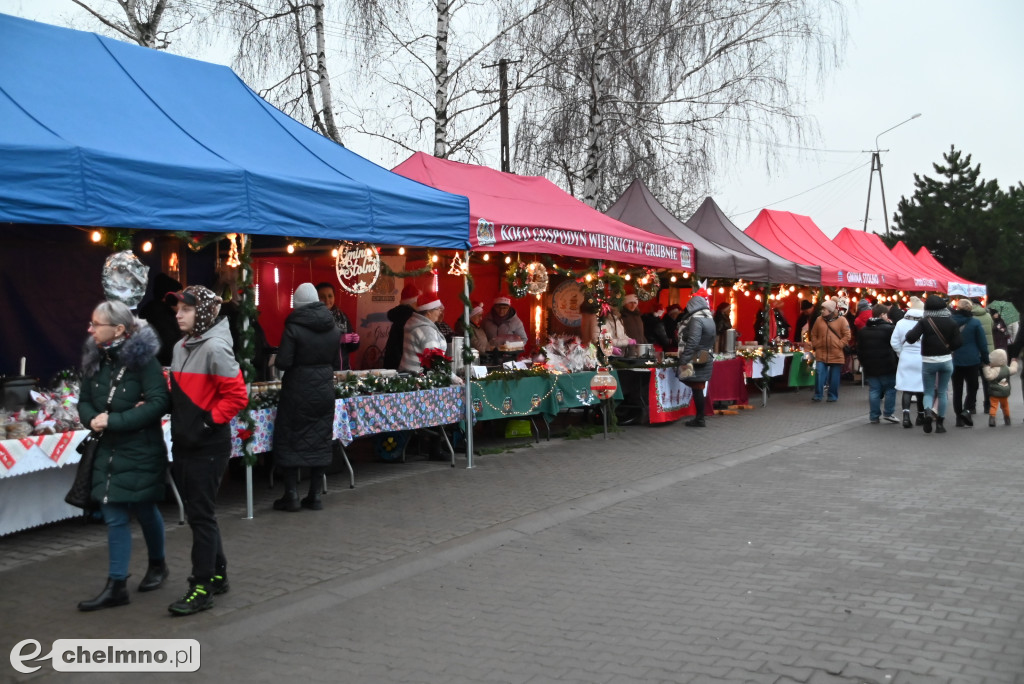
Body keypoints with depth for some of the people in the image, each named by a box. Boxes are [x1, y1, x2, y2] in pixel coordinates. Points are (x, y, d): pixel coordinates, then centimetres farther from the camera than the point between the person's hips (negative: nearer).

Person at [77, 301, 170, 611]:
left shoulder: (143, 359, -16)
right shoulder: (95, 360, 3)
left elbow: (159, 403, -23)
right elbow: (84, 401, 10)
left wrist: (113, 421, -24)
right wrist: (92, 419, -13)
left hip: (142, 451, -5)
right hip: (107, 451, 5)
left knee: (145, 510, 11)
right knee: (114, 517, 5)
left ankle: (157, 564, 36)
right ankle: (116, 586, 11)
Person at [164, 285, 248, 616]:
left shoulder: (215, 348, -14)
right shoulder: (180, 347, 11)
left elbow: (236, 395, -17)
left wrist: (208, 422, -16)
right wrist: (177, 417, 6)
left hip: (208, 448, -8)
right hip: (184, 445, 8)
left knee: (201, 515, -2)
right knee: (198, 513, 16)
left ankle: (202, 588, 8)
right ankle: (217, 574, 30)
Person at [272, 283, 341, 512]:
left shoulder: (293, 328, -13)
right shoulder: (333, 328, 3)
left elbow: (283, 363, -14)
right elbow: (337, 363, 8)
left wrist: (299, 363, 6)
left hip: (298, 390, -4)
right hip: (325, 390, 5)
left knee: (290, 440, 6)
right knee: (320, 440, 9)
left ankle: (291, 495, 6)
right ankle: (314, 495, 13)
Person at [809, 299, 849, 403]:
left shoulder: (841, 320, -3)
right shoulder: (819, 319, 6)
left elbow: (847, 336, -4)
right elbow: (813, 335, 14)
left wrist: (839, 345, -11)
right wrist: (815, 345, 3)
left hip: (836, 354, -2)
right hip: (821, 354, 2)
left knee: (834, 377, 6)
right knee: (819, 374, -5)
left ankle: (833, 395, 16)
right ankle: (818, 395, 3)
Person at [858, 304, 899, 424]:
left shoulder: (864, 330, 10)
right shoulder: (889, 328, -9)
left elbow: (860, 350, 14)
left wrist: (863, 363, 21)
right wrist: (897, 362, 2)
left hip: (870, 366, 5)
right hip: (887, 367, -5)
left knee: (873, 390, 7)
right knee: (890, 389, 6)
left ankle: (874, 416, 6)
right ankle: (888, 413, 4)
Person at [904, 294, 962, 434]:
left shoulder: (924, 322, -8)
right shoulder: (951, 322, -1)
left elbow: (911, 337, -20)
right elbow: (957, 343, -5)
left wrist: (908, 333, 2)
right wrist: (947, 347, 14)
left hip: (928, 361, -2)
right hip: (946, 360, 2)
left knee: (928, 392, 8)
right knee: (942, 392, 12)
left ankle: (927, 411, -21)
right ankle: (940, 422, 13)